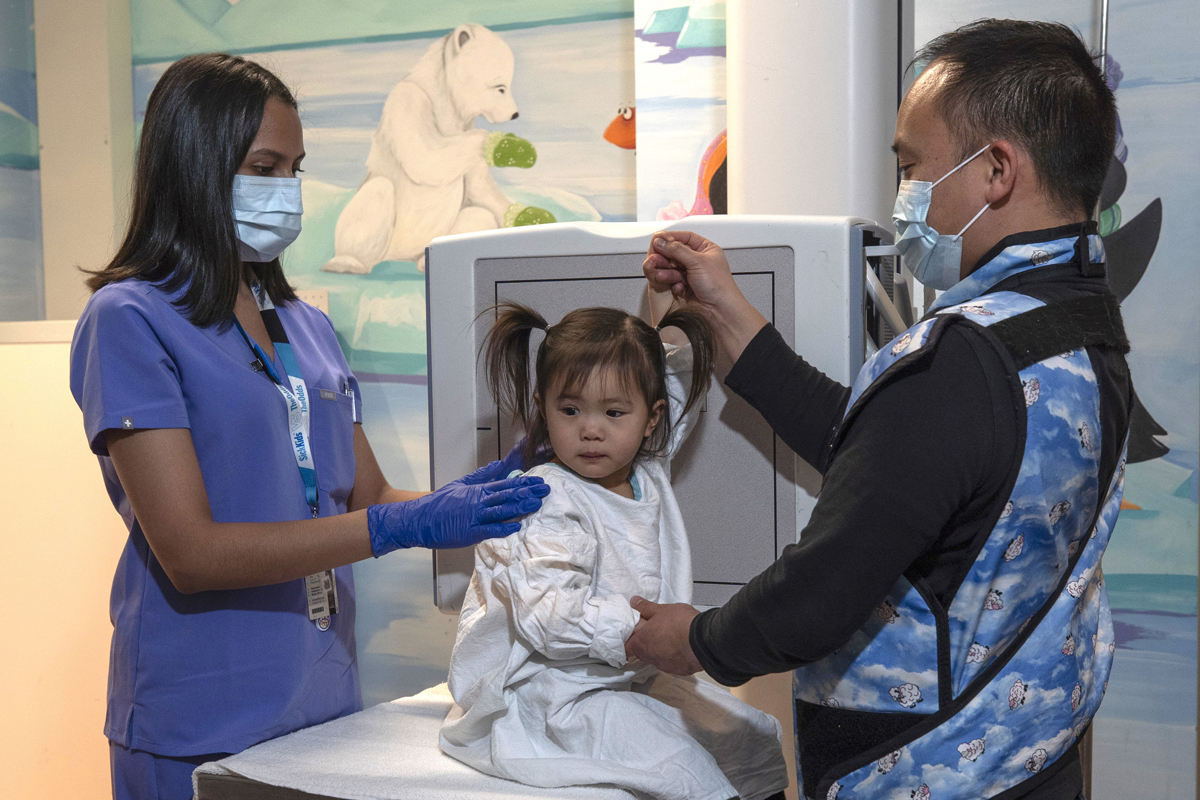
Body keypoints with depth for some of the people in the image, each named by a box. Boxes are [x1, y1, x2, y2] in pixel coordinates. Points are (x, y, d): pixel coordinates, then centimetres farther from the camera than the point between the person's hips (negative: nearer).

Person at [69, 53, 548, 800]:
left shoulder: (307, 326, 10)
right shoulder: (130, 320, -10)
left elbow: (367, 498, 11)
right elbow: (192, 553, -18)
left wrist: (455, 500, -9)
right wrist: (404, 527, -23)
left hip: (327, 705, 6)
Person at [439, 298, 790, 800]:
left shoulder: (649, 474, 3)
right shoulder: (550, 504, -20)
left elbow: (680, 384, 18)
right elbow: (546, 617, -29)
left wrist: (668, 313, 5)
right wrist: (640, 630, -34)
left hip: (628, 677, 8)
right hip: (548, 690, -8)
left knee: (752, 735, 8)